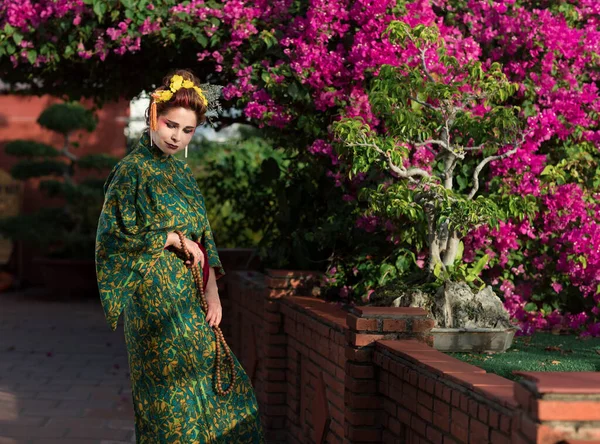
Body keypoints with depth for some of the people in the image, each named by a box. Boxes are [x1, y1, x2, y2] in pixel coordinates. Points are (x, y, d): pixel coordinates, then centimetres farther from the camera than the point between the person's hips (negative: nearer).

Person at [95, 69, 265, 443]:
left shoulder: (181, 172, 14)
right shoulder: (131, 171, -8)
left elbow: (202, 238, 14)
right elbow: (118, 237, -14)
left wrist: (212, 294, 3)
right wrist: (175, 238, -9)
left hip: (190, 297, 7)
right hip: (156, 296, -7)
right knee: (175, 383, -5)